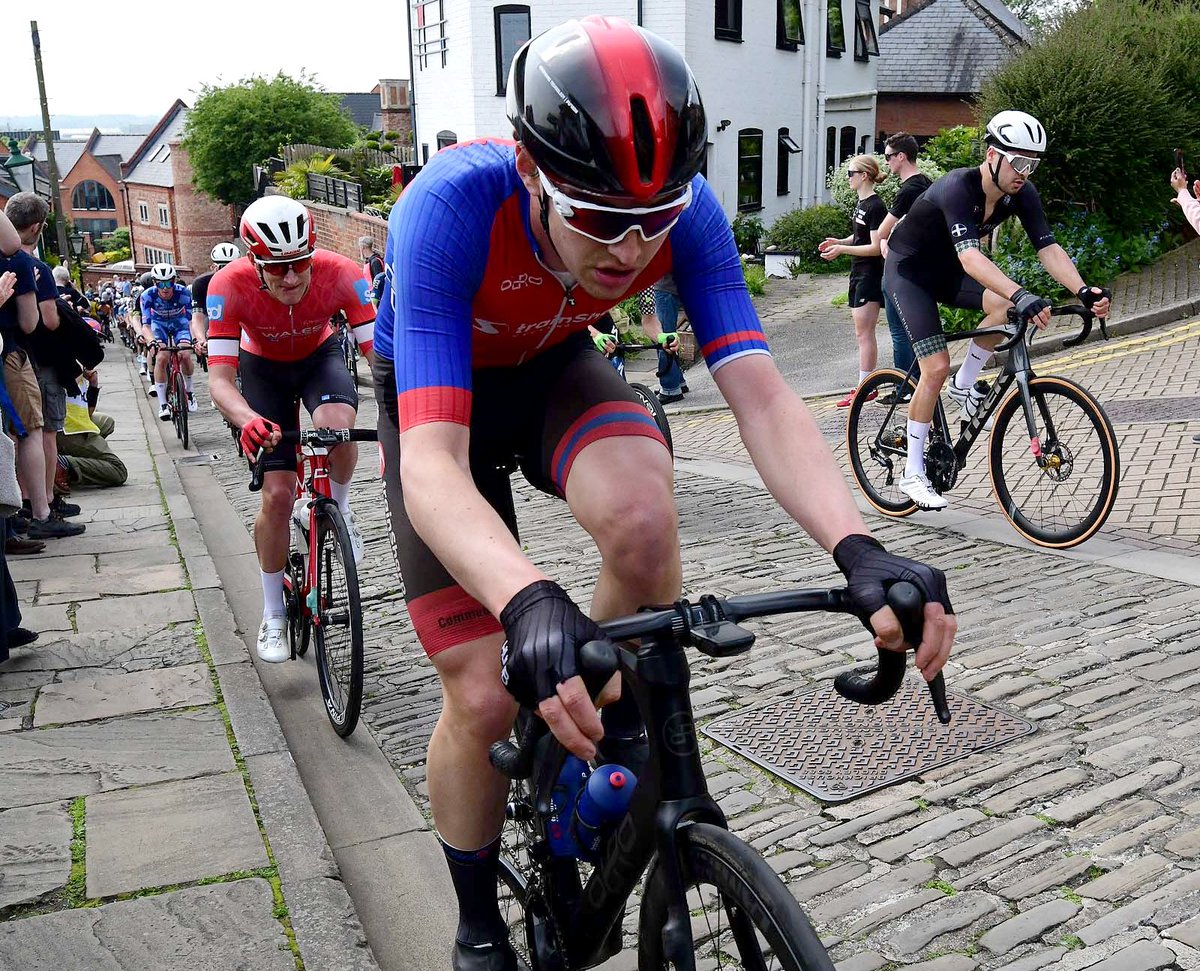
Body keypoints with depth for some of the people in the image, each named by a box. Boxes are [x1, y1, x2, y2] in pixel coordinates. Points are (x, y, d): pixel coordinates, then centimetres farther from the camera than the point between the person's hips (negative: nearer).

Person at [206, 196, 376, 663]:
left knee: (335, 426, -36)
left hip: (320, 356, 0)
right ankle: (273, 616, 13)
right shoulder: (230, 285, -34)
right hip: (263, 366, 0)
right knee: (277, 494, -7)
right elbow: (219, 378, -36)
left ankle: (339, 509, -2)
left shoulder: (340, 274, -33)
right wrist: (248, 420, -58)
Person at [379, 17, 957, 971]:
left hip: (553, 366, 2)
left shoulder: (681, 209, -27)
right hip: (437, 388, -2)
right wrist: (528, 603, -64)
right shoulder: (451, 206, -37)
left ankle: (618, 729, -2)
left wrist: (857, 549, -48)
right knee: (485, 698, -9)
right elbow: (432, 466, -45)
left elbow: (760, 393, -32)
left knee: (644, 517, -34)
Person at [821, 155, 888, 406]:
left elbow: (876, 247, -19)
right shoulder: (861, 203, 12)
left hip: (870, 275, -10)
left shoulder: (875, 206, -16)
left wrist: (841, 249, -21)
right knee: (863, 333, 11)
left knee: (864, 333, -7)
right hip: (858, 273, 10)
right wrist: (839, 241, 5)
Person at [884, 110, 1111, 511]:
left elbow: (1048, 247, -19)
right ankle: (913, 474, -3)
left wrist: (1083, 290, -36)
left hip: (946, 270, 6)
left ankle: (964, 385, 2)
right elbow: (969, 255, -47)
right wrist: (1022, 295, -60)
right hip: (908, 271, -6)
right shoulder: (957, 188, -33)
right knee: (936, 368, -16)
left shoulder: (1021, 193, -13)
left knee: (1005, 306, -24)